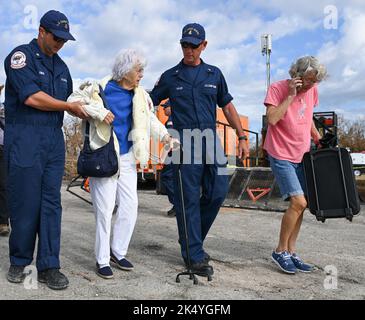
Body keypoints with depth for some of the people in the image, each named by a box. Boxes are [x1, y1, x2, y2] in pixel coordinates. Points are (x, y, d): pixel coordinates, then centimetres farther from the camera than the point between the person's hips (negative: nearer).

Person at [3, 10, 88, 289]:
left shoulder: (60, 66, 19)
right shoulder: (21, 56, -2)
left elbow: (69, 101, 21)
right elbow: (31, 97, -15)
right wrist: (70, 106, -6)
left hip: (54, 140, 6)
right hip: (24, 138, -6)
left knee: (51, 203, 2)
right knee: (25, 202, 0)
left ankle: (48, 267, 8)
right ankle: (19, 262, 19)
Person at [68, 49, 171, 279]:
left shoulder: (140, 95, 8)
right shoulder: (101, 89, -7)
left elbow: (151, 118, 14)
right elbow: (74, 100, -8)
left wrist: (165, 135, -1)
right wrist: (99, 112, -19)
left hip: (127, 158, 6)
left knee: (130, 207, 6)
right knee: (105, 210, -2)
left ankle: (118, 252, 25)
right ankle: (102, 260, 13)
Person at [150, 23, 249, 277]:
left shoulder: (214, 74, 14)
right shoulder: (170, 76, 8)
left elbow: (227, 106, 17)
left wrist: (242, 136, 11)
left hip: (210, 138, 3)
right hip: (184, 140, -3)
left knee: (218, 192, 0)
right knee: (189, 198, -2)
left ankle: (192, 239, 22)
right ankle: (194, 254, 7)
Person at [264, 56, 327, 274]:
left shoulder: (312, 91, 8)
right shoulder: (277, 89, -9)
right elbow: (272, 119, -23)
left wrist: (318, 139, 15)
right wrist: (290, 95, -20)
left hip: (302, 156, 7)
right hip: (281, 156, -7)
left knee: (300, 205, 6)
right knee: (298, 202, -14)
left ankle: (291, 252, 18)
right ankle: (280, 251, 3)